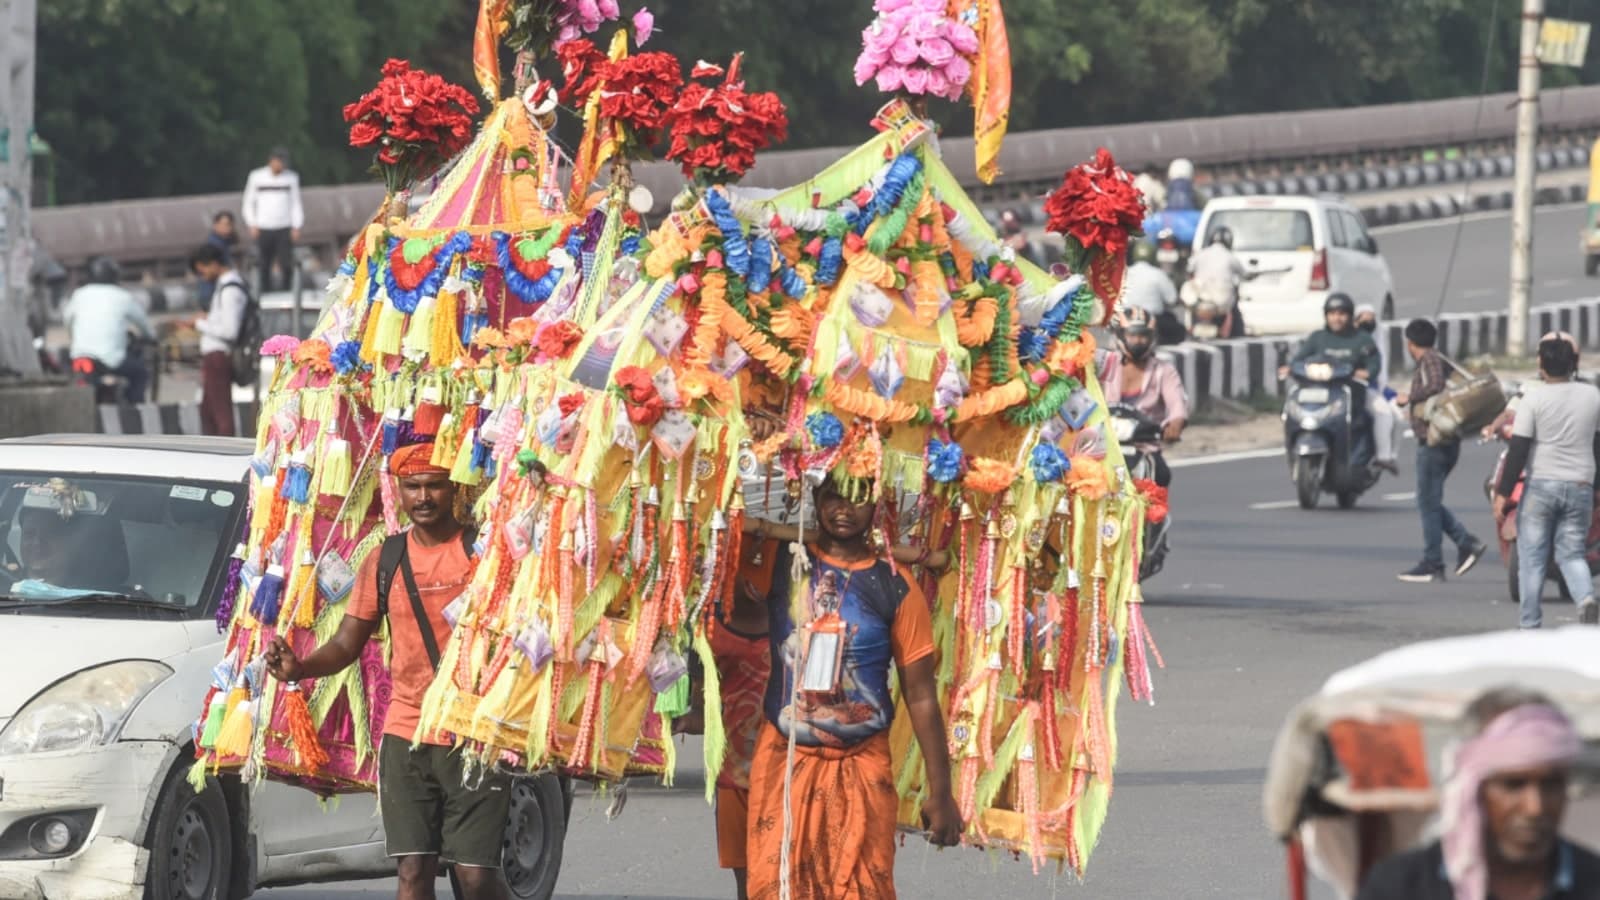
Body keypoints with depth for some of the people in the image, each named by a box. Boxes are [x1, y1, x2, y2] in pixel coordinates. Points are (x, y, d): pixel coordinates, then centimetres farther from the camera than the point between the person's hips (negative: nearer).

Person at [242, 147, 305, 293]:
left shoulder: (291, 177, 6)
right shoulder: (256, 177, 5)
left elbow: (296, 203, 9)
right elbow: (248, 203, 10)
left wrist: (296, 227, 1)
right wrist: (252, 225, 0)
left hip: (285, 229, 0)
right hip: (263, 230, 0)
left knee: (286, 265, -9)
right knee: (264, 267, -2)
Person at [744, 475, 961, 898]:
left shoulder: (895, 589, -1)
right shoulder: (779, 563, 4)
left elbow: (921, 695, 0)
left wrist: (940, 791, -2)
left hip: (861, 768, -1)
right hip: (783, 762, 1)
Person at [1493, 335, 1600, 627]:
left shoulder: (1534, 399, -9)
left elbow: (1518, 451, -11)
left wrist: (1503, 493, -6)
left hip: (1541, 485, -3)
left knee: (1532, 558, 5)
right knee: (1572, 554, 9)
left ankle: (1531, 625, 4)